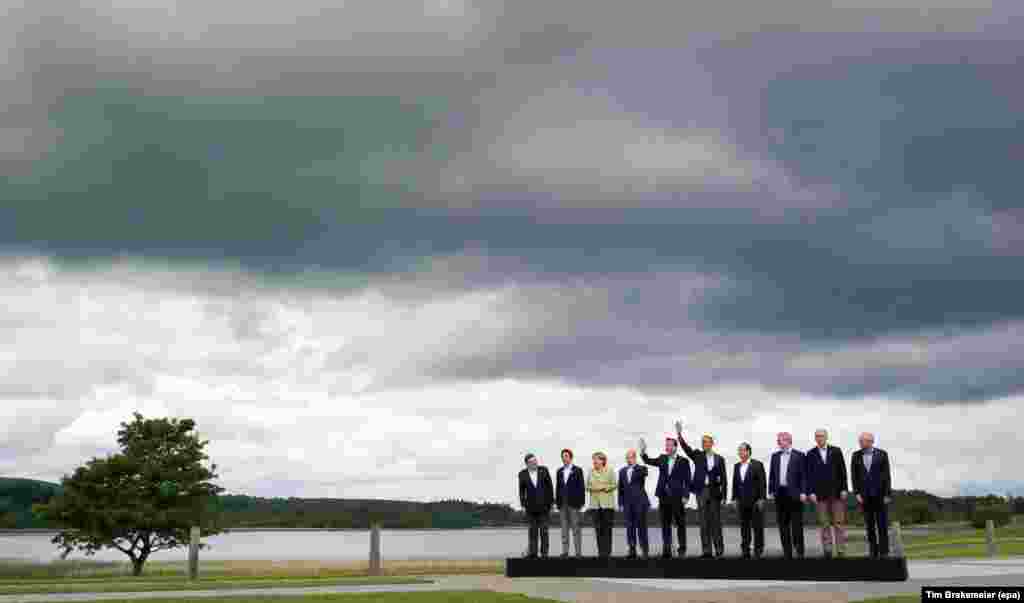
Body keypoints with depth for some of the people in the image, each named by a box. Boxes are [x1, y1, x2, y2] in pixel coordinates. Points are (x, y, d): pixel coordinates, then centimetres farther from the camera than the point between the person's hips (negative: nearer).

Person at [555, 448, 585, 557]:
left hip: (574, 503, -4)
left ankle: (579, 552, 0)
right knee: (564, 529, 5)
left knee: (576, 528, -3)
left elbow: (581, 487, -2)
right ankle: (565, 551, 8)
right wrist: (557, 502, 6)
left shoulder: (577, 470, 1)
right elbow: (557, 487, 13)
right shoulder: (559, 471, 13)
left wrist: (581, 502, -8)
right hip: (562, 504, 4)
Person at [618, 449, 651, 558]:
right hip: (627, 504, 4)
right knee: (629, 527, 3)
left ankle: (644, 550, 6)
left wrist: (635, 466, -44)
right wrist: (621, 503, 8)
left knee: (641, 527, -1)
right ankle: (632, 550, 8)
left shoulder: (641, 469, 0)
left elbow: (644, 474, -26)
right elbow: (620, 488, 14)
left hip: (640, 503, -4)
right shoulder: (622, 471, 13)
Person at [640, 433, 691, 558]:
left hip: (677, 497, -4)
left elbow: (687, 480, -2)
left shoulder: (683, 461, -1)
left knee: (680, 524, 3)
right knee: (665, 524, 5)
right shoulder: (662, 459, 12)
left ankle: (682, 549, 11)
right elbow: (648, 461, 5)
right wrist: (643, 452, -13)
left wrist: (686, 496, -9)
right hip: (663, 496, 4)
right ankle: (666, 550, 8)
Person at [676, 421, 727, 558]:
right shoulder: (698, 455, 6)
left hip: (714, 491, 0)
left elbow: (723, 478, 5)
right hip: (702, 491, 0)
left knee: (716, 521, 1)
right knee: (704, 522, 0)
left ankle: (719, 550, 8)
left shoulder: (719, 458, 6)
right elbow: (686, 448, -10)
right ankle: (706, 551, 2)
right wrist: (679, 435, -26)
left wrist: (724, 495, -1)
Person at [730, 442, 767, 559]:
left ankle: (758, 550, 8)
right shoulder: (736, 466, 11)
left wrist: (761, 499, -12)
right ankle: (745, 550, 12)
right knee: (744, 527, 7)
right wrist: (734, 498, 9)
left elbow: (762, 482, -7)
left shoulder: (757, 465, -4)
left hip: (755, 501, -5)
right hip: (742, 502, 5)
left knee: (758, 526, 0)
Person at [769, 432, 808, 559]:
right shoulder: (775, 456, 13)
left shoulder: (799, 455, -1)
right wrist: (770, 491, 7)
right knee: (783, 525, 7)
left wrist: (803, 492, -11)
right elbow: (772, 475, 14)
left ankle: (799, 552, 6)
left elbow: (803, 475, -4)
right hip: (780, 494, 5)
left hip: (794, 494, -5)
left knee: (797, 525, -2)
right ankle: (787, 553, 13)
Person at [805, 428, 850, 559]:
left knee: (839, 522, 0)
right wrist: (811, 492, -5)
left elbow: (842, 471, 4)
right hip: (820, 494, 0)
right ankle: (827, 551, 5)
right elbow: (809, 474, 3)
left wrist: (844, 489, -3)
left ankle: (841, 551, 4)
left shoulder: (836, 451, 6)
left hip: (837, 492, 0)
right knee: (824, 524, 1)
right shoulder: (811, 454, 6)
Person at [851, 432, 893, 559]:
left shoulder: (882, 454, -3)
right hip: (864, 495, 2)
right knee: (869, 525, 3)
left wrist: (887, 494, -10)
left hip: (880, 493, -2)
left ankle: (884, 552, 3)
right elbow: (854, 476, 2)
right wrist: (857, 493, -7)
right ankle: (873, 552, 8)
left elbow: (887, 475, -4)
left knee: (882, 524, -2)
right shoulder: (856, 455, 3)